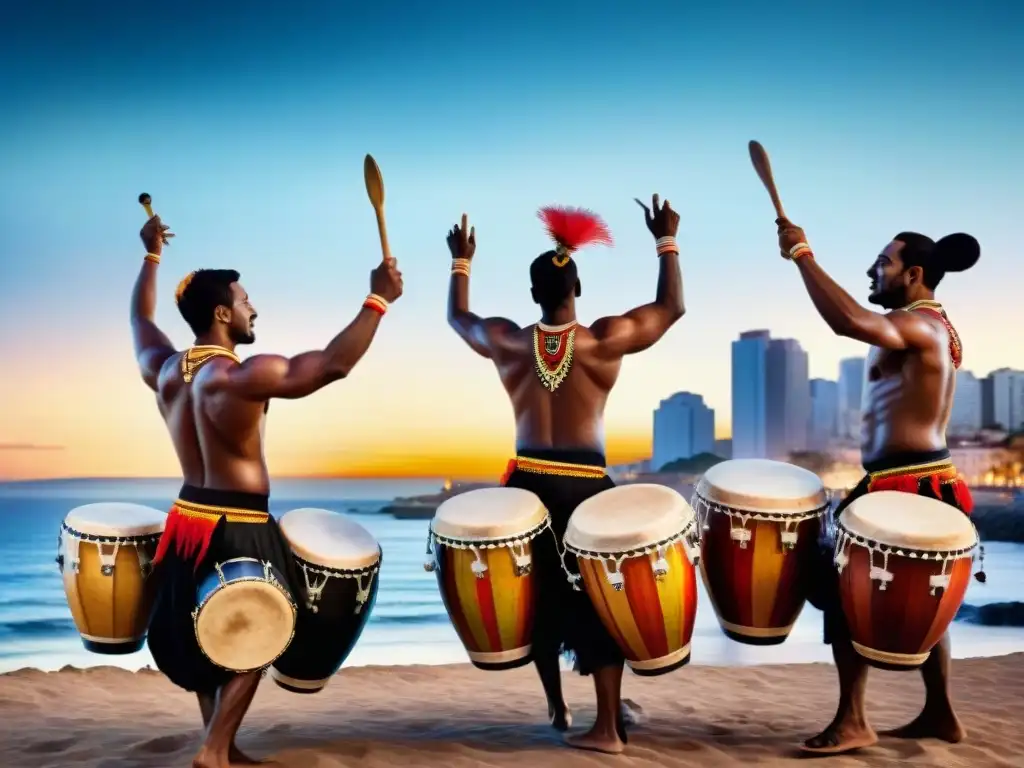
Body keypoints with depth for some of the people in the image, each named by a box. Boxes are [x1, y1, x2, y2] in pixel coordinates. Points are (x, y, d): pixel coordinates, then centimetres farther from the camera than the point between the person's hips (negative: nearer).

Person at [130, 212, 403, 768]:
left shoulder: (162, 369, 1)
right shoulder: (243, 377, -20)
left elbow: (140, 319, 23)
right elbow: (333, 364, -24)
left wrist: (152, 255, 34)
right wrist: (378, 300, -19)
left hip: (188, 519, 8)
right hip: (238, 529, -7)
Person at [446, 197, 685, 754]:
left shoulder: (507, 342, -2)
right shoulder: (604, 341, -8)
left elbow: (457, 317, 19)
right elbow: (672, 306, 5)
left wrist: (460, 262, 31)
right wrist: (666, 242, 14)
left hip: (528, 484, 2)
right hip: (586, 487, -2)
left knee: (542, 599, 16)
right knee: (598, 601, 2)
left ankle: (557, 709, 28)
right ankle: (608, 727, 0)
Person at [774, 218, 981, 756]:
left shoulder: (918, 325, -15)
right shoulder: (929, 328, 19)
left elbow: (849, 321, -35)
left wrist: (801, 254, -28)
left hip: (910, 486, -11)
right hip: (915, 482, 11)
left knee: (840, 584, -9)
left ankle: (852, 722, -5)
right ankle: (940, 713, 27)